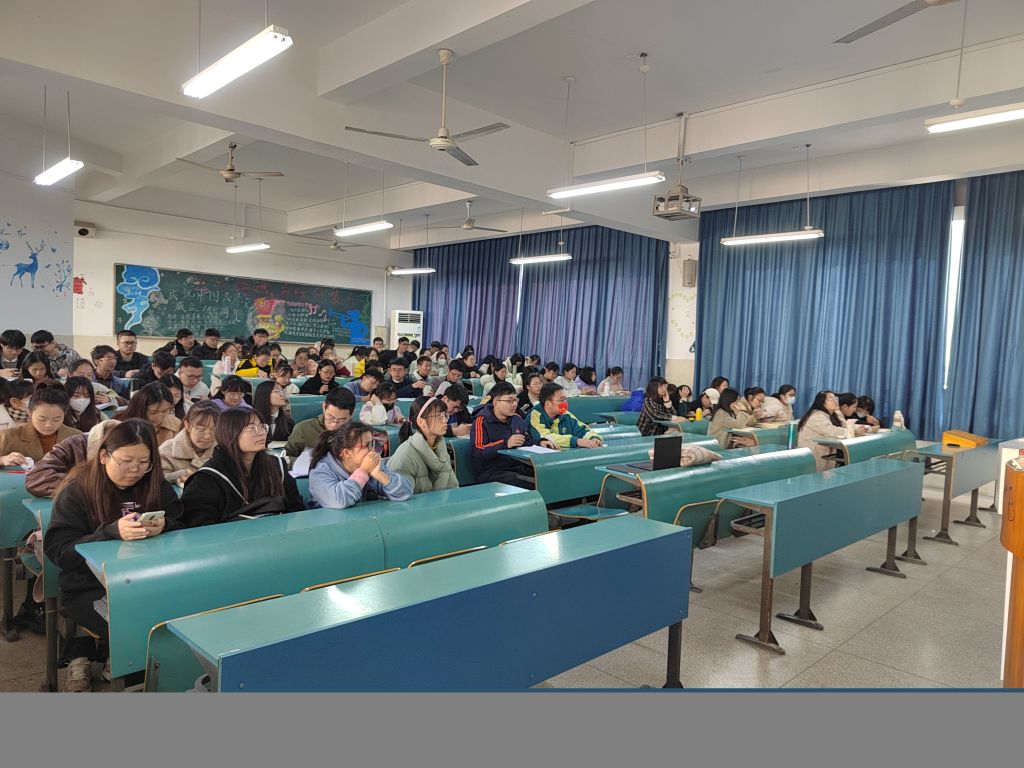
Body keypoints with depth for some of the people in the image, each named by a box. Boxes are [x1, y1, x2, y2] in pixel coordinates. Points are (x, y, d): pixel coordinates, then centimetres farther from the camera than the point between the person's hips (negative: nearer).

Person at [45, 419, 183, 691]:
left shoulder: (157, 485, 2)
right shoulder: (77, 490, -8)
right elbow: (59, 552, -13)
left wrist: (164, 527, -21)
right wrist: (112, 533, -29)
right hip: (89, 587, -4)